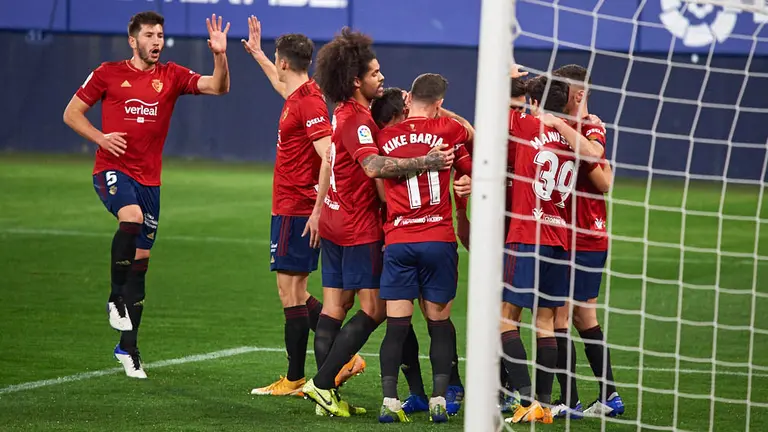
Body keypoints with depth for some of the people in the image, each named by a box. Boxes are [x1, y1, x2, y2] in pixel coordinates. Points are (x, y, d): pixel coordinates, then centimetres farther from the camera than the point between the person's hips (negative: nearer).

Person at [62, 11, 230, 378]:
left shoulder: (171, 76, 6)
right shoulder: (108, 73, 0)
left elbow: (219, 87, -3)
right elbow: (71, 113, 6)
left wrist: (220, 55, -21)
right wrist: (101, 138, -10)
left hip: (148, 178, 4)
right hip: (112, 170, -4)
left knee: (141, 259, 7)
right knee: (132, 216, -35)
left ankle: (128, 346, 16)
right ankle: (116, 298, -18)